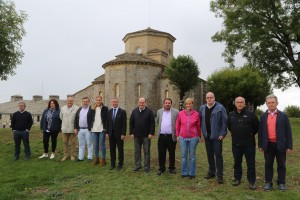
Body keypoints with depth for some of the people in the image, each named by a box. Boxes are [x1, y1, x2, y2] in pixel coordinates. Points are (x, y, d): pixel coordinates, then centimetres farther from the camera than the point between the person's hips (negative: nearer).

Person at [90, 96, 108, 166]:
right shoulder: (93, 108, 8)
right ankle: (96, 158, 24)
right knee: (95, 144, 12)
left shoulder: (105, 108, -3)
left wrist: (106, 128, -11)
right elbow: (90, 118, 11)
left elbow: (107, 118, -5)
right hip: (94, 129, 4)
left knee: (102, 144, 1)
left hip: (102, 129, -4)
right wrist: (90, 127, 4)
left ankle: (103, 159, 11)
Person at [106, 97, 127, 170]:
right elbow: (107, 123, 10)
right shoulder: (109, 111, 8)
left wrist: (123, 134, -13)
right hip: (111, 134, 4)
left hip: (119, 134, -4)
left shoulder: (122, 112, -6)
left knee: (120, 149, 5)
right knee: (112, 149, 9)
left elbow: (124, 124, -8)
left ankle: (120, 164, 16)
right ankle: (112, 164, 20)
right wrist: (107, 132, 4)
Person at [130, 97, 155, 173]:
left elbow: (152, 123, -5)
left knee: (146, 152, 5)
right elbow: (131, 123, 8)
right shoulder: (134, 111, 6)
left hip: (146, 135, -3)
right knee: (137, 152, 10)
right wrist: (131, 133, 2)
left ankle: (147, 167, 14)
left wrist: (151, 133, -11)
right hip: (137, 135, 3)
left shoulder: (149, 111, -4)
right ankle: (138, 166, 21)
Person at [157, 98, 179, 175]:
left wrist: (177, 133, -3)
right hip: (161, 136, 3)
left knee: (172, 153, 9)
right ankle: (161, 168, 20)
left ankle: (172, 168, 23)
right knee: (161, 154, 7)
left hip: (171, 136, -2)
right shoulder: (159, 111, 9)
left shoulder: (176, 112, -3)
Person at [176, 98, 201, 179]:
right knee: (184, 156, 8)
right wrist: (177, 135, 8)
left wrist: (199, 136, 9)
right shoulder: (181, 113, -1)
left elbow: (198, 126, 5)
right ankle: (184, 172, 21)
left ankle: (192, 173, 20)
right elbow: (177, 125, 7)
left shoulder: (196, 114, -3)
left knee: (192, 156, 9)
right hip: (183, 138, 1)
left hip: (193, 138, -1)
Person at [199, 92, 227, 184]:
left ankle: (220, 175, 6)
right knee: (209, 154, 14)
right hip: (207, 136, 5)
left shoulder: (220, 108, -8)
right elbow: (201, 121, 13)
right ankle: (211, 172, 27)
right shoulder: (202, 108, 8)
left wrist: (222, 133, -14)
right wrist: (202, 132, 5)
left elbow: (224, 121, -10)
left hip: (217, 136, -5)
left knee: (218, 155, -1)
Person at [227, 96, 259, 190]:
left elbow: (257, 126, 5)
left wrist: (251, 134, 8)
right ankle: (237, 178, 28)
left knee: (251, 163, 4)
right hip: (236, 143, 3)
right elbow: (229, 126, 19)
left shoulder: (251, 114, -6)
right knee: (237, 162, 13)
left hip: (249, 143, -2)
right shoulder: (231, 115, 3)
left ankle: (251, 181, 14)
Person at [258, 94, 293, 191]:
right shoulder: (263, 116, 5)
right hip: (268, 145, 2)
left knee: (281, 165, 9)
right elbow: (260, 131, 6)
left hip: (280, 145, -1)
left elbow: (288, 132, -2)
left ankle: (281, 183, 21)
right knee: (268, 164, 9)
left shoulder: (283, 116, -1)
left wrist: (289, 146, -6)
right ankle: (268, 183, 18)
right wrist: (260, 145, 3)